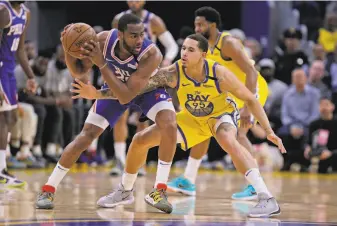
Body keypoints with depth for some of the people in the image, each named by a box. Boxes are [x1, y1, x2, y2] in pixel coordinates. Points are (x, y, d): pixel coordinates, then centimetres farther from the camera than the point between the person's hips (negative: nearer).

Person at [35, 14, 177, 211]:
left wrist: (102, 64, -49)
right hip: (115, 86, 2)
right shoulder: (105, 40, -31)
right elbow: (79, 72, -16)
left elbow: (125, 97, -43)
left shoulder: (152, 54, -41)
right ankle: (48, 190, 7)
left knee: (170, 126, -28)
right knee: (86, 136, -5)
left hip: (148, 87, -2)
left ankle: (159, 190, -18)